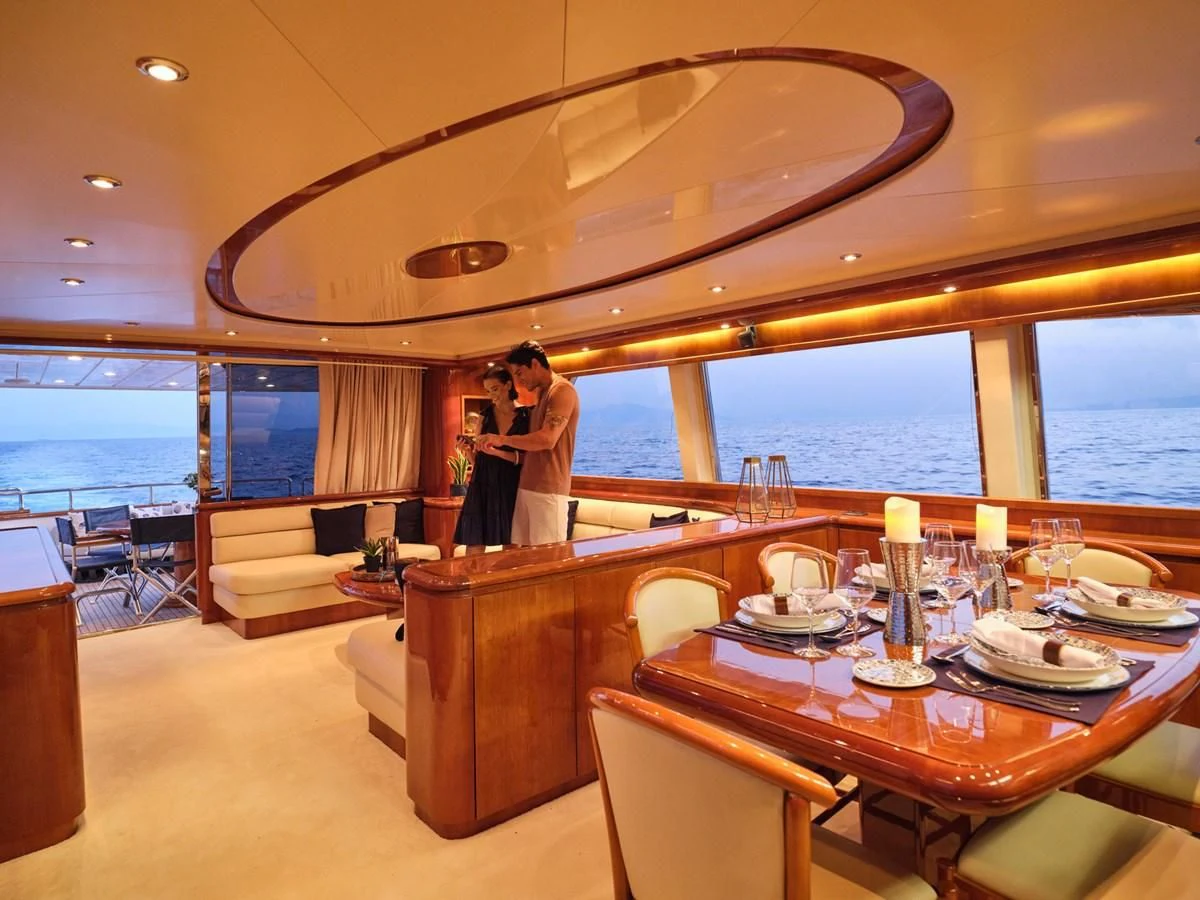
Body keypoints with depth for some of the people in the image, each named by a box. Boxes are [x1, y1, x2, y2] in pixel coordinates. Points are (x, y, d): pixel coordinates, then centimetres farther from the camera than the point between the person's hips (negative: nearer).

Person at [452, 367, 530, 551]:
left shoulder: (526, 416, -1)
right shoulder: (486, 416, 9)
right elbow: (477, 459, 12)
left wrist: (497, 452, -18)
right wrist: (467, 450, -9)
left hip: (511, 489, -2)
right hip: (483, 487, 2)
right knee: (475, 547, -3)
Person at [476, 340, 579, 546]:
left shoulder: (562, 390, -9)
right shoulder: (542, 394, 20)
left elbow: (547, 439, -21)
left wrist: (502, 439, -11)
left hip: (548, 490, -9)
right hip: (527, 487, 9)